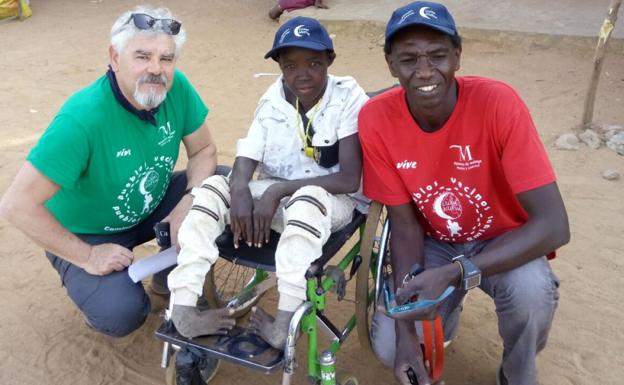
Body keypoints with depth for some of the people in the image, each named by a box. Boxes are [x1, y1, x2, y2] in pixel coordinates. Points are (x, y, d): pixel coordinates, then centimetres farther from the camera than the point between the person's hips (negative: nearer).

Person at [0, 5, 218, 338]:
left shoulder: (177, 87, -18)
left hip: (152, 205, 6)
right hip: (85, 233, -5)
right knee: (122, 313, -28)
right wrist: (87, 257, -25)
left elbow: (203, 151, -4)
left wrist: (190, 203, -23)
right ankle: (95, 290, 10)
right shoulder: (82, 118, -34)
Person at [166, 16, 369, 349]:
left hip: (331, 201, -4)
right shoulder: (272, 101, 0)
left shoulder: (349, 99, -14)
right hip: (273, 197, 5)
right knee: (214, 187, -19)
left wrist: (278, 190, -27)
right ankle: (183, 306, -24)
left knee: (308, 199, -39)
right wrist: (240, 191, -30)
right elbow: (246, 159, -6)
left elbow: (350, 179, -21)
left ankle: (285, 324, -35)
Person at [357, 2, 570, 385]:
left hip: (503, 241, -2)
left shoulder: (497, 102, -28)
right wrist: (405, 331, -21)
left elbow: (554, 226, -30)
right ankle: (445, 311, 20)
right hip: (434, 242, 2)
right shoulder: (376, 119, -20)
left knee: (531, 289, -34)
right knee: (389, 347, -15)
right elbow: (405, 223, -12)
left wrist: (453, 273, -42)